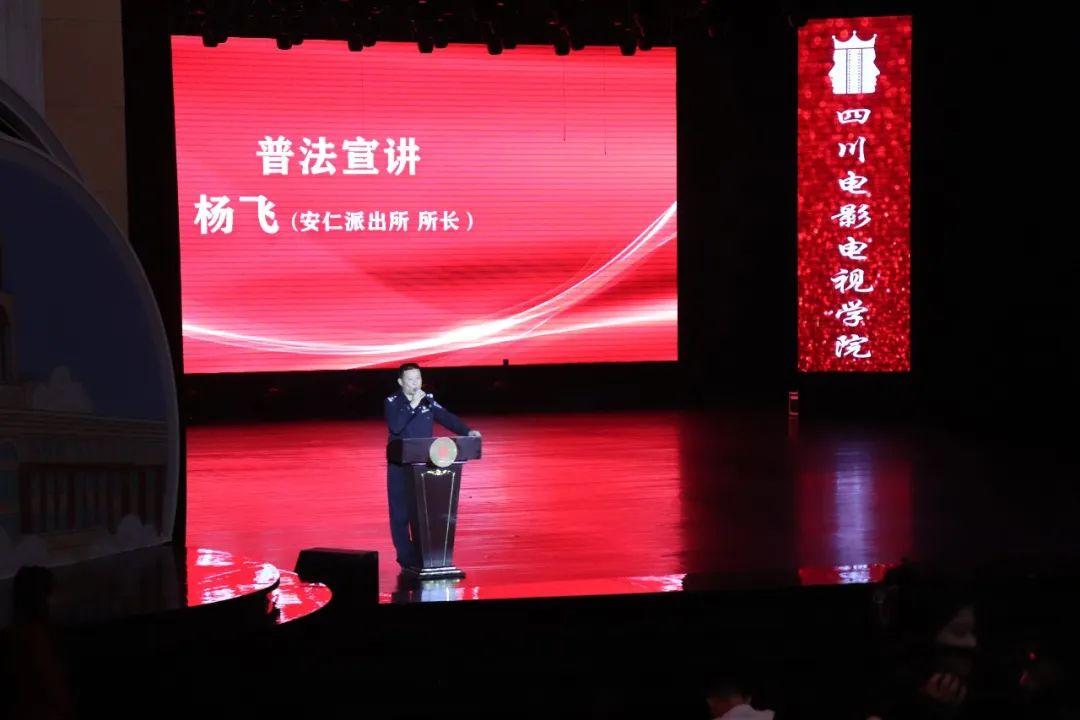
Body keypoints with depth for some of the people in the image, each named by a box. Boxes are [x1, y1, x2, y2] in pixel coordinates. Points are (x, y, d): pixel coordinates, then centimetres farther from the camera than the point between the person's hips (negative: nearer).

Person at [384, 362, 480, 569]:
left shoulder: (428, 399, 5)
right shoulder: (391, 402, -6)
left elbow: (447, 418, -1)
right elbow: (395, 427, -21)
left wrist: (467, 431, -16)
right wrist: (412, 406, -25)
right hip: (400, 467, -3)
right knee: (401, 513, 0)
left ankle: (423, 556, 12)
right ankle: (406, 559, 8)